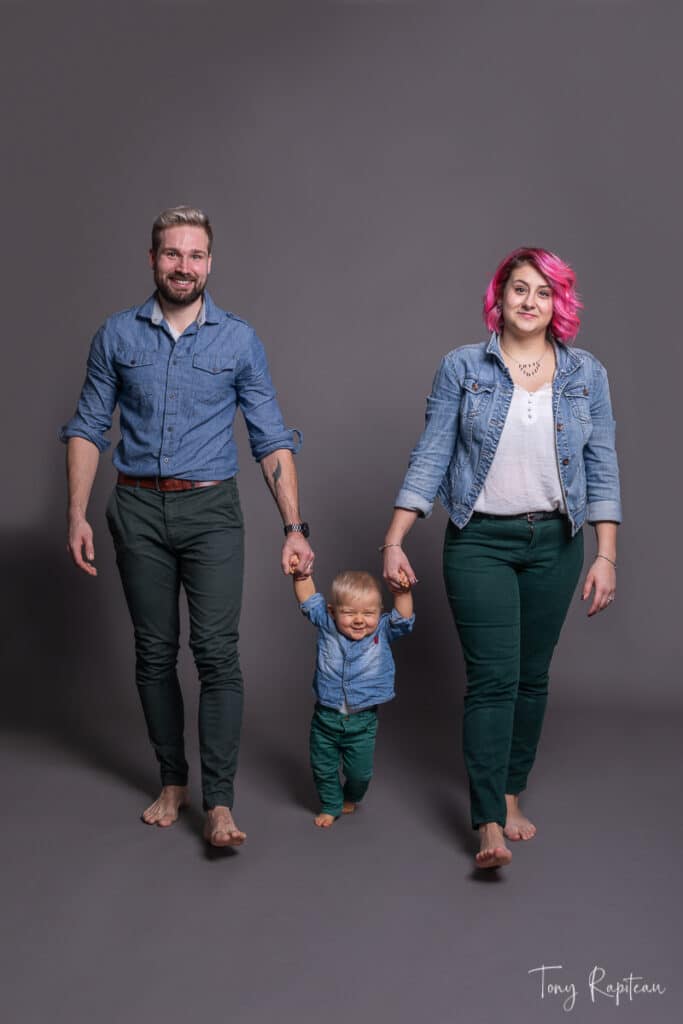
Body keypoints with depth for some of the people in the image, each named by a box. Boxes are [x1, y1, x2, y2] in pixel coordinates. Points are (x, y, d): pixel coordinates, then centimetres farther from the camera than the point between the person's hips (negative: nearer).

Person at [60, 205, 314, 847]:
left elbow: (271, 439, 1)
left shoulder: (239, 340, 2)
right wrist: (77, 515, -3)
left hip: (210, 510, -1)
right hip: (138, 510, 2)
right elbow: (88, 428, 7)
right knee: (154, 652, 8)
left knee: (216, 651, -10)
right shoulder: (117, 336, 5)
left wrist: (294, 526, -7)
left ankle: (219, 804, -5)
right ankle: (172, 782, 23)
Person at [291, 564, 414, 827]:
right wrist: (302, 575, -19)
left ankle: (351, 798, 43)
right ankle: (330, 805, 37)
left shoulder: (383, 632, -7)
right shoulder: (327, 626, -8)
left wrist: (402, 593, -34)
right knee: (323, 768, 13)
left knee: (359, 771, 11)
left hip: (362, 721, 0)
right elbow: (309, 600, -5)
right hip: (326, 716, 0)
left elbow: (402, 619, -19)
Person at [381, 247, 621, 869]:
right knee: (493, 677, -8)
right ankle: (491, 826, -5)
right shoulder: (462, 368, -1)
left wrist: (605, 555, -3)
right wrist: (395, 542, -7)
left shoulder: (586, 375, 4)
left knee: (532, 676, 10)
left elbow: (602, 470, 4)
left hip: (554, 542, 3)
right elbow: (430, 459, -2)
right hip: (480, 541, -2)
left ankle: (511, 795, 27)